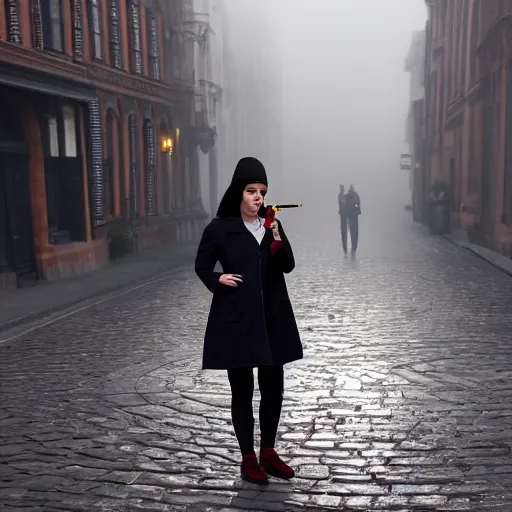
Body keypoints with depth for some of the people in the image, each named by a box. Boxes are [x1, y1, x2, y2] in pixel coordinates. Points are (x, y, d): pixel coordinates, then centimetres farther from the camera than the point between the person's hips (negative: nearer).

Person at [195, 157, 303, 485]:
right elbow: (202, 266, 5)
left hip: (272, 317, 5)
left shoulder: (272, 225, 7)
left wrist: (278, 240, -15)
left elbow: (288, 266, 1)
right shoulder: (220, 229, -6)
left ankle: (269, 453, 27)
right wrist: (218, 280, -13)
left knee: (274, 387, 11)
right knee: (242, 390, 5)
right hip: (237, 319, -4)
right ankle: (248, 459, 18)